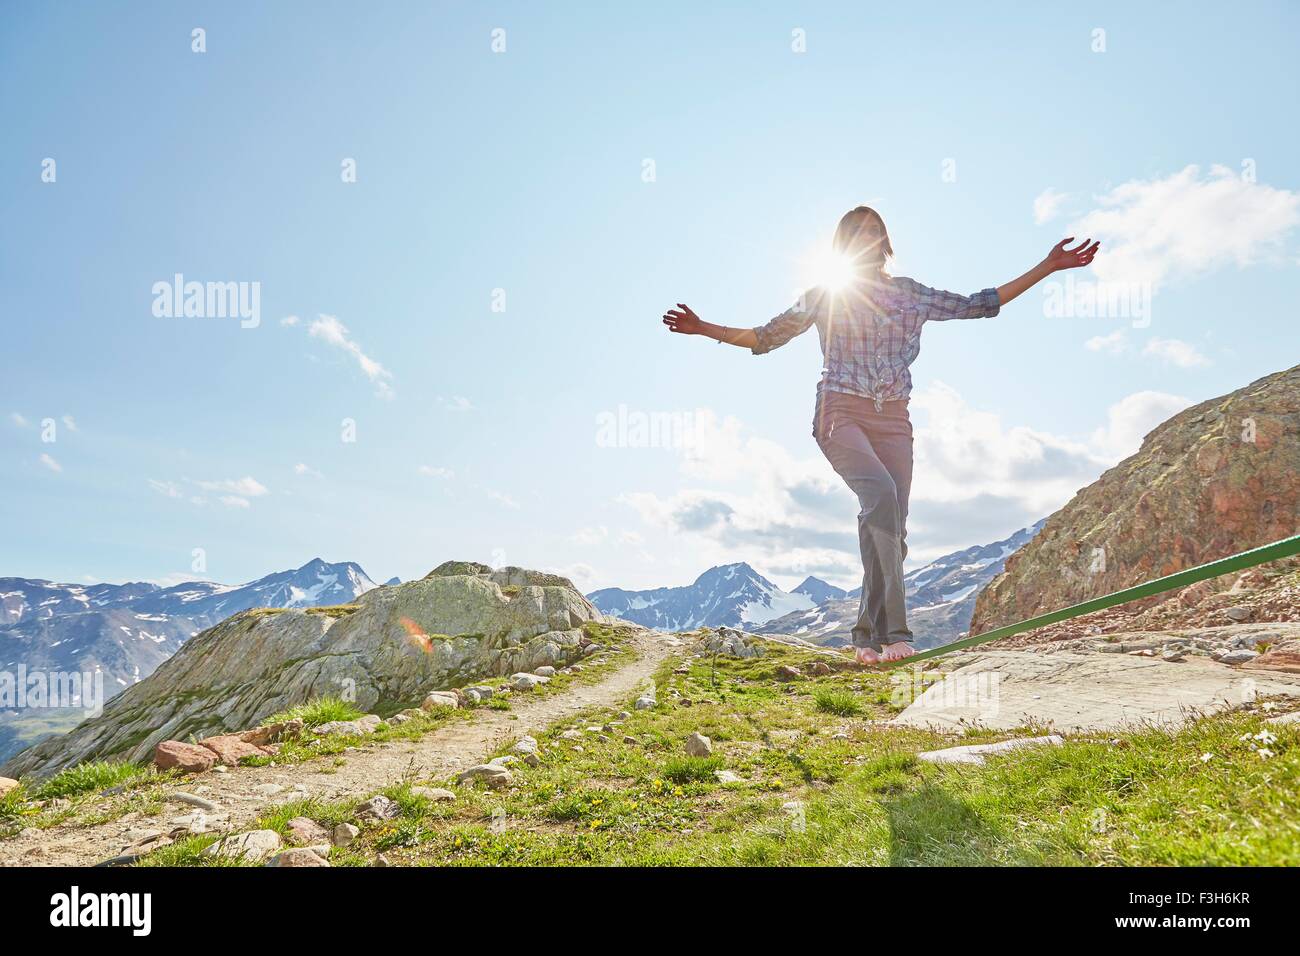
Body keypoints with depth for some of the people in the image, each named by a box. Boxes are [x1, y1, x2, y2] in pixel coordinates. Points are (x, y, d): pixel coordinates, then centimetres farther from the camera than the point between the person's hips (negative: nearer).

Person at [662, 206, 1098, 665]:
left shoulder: (910, 293, 17)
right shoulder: (824, 296, 11)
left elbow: (979, 305, 20)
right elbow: (765, 338, 17)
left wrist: (1048, 267, 19)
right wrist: (704, 329, 8)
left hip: (893, 419, 4)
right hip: (840, 412, -4)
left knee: (892, 526, -6)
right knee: (881, 493, -28)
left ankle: (870, 636, 4)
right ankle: (894, 629, -28)